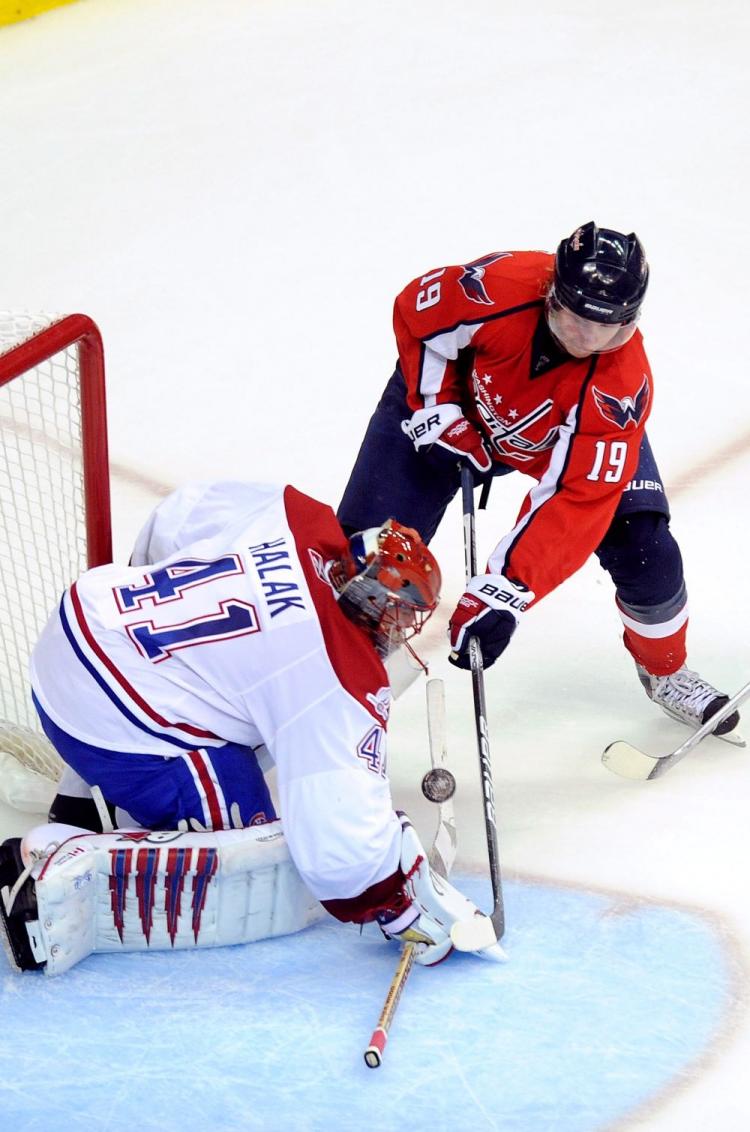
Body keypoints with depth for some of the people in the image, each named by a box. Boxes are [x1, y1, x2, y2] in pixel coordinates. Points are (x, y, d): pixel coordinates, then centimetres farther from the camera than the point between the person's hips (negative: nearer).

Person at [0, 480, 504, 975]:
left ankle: (83, 801, 37)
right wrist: (415, 910, -6)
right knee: (274, 895, -4)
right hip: (119, 733, -9)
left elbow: (169, 522, 17)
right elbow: (344, 845, -20)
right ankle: (67, 876, -16)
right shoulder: (350, 682, -15)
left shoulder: (292, 514, 1)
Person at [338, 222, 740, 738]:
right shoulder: (494, 289, -40)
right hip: (457, 396, 0)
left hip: (571, 434, 0)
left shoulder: (621, 386, -38)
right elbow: (416, 314, -17)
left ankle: (665, 668, 20)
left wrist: (505, 593, -45)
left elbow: (580, 501, -39)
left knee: (644, 551, -11)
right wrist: (438, 412, -20)